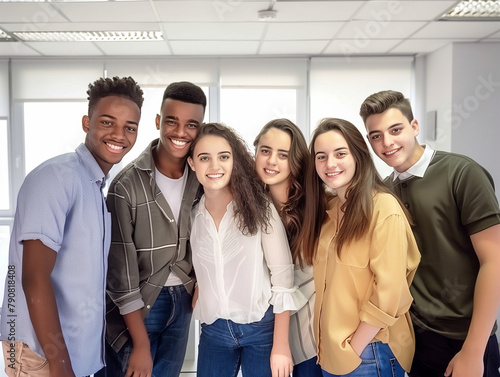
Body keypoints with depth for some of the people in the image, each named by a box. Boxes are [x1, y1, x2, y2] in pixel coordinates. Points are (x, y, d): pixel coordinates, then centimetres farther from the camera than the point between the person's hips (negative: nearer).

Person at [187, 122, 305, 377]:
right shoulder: (193, 216, 0)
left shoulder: (259, 208, -10)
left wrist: (281, 345, -12)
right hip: (213, 331, 3)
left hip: (262, 328, -3)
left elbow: (283, 275, -11)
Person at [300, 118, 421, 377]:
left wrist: (356, 346, -15)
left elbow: (390, 291, -19)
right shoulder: (327, 208, 6)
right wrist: (326, 345, 3)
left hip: (369, 352, -6)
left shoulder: (384, 208, -15)